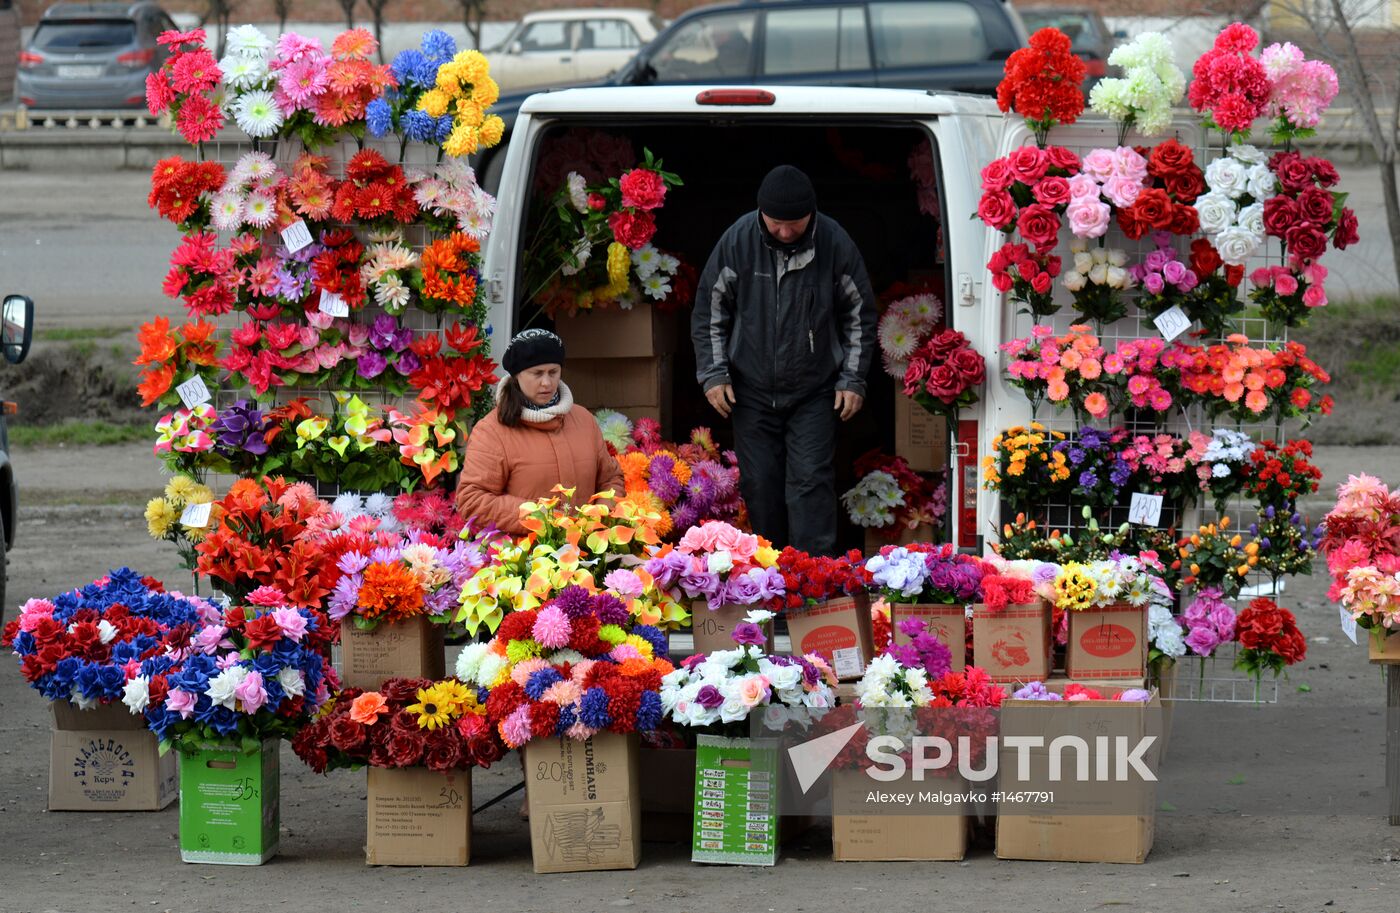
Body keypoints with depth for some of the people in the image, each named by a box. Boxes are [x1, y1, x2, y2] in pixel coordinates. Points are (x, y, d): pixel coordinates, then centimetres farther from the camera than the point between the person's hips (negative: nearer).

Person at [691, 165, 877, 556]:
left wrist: (853, 380, 0)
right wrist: (714, 374, -2)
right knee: (760, 485, 5)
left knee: (811, 481, -9)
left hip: (815, 392, -1)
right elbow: (709, 310, 4)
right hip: (753, 391, 1)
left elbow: (860, 315, 4)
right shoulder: (739, 239, -8)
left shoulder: (834, 243, -9)